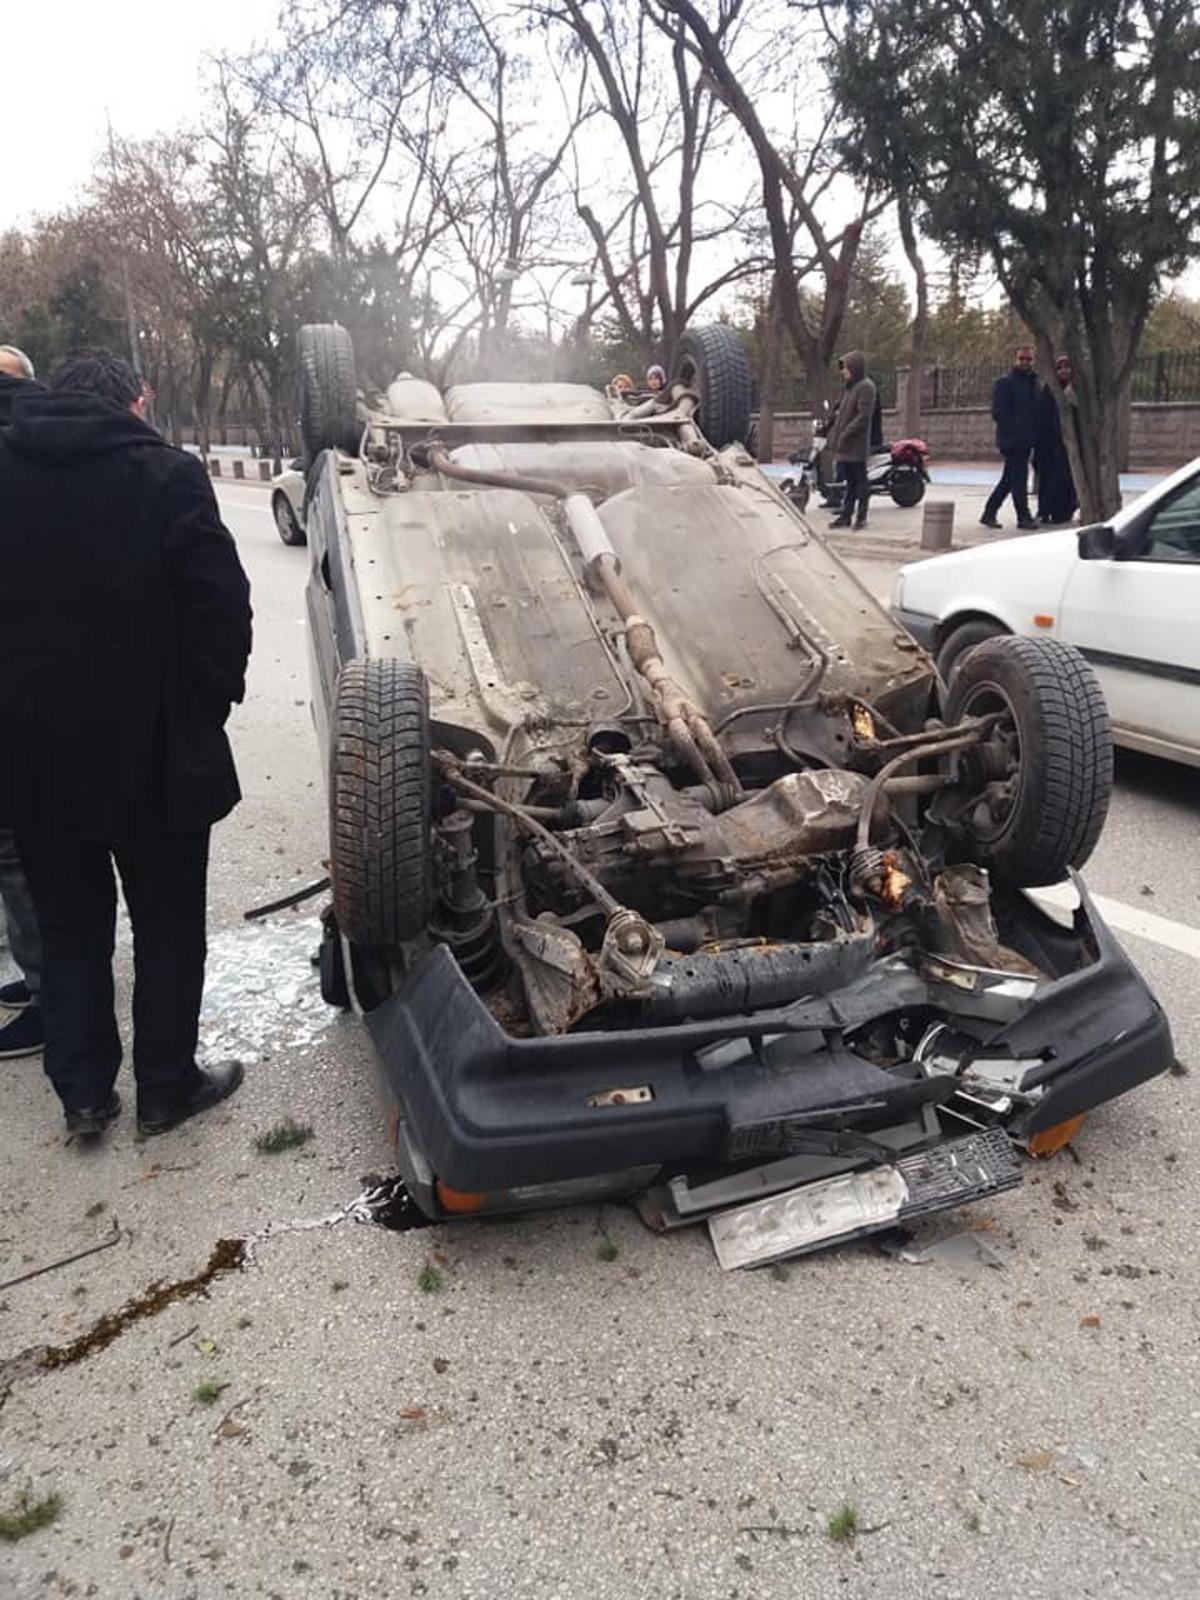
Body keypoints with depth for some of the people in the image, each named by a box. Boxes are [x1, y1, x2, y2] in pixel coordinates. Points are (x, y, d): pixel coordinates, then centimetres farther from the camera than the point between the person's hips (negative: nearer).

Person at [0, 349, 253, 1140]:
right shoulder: (166, 474, -11)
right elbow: (222, 602, -13)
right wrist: (214, 695, 2)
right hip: (152, 747, -4)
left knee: (68, 926, 18)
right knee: (168, 923, 12)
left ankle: (83, 1091, 26)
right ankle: (167, 1086, 24)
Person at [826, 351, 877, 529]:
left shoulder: (865, 387, -10)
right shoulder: (850, 386, 17)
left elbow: (864, 416, -18)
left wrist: (846, 433, -21)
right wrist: (835, 432, 11)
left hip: (857, 444, -9)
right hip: (846, 445, 9)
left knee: (859, 481, -2)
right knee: (849, 482, 11)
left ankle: (861, 516, 4)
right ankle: (845, 515, 15)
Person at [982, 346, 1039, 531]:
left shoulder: (1033, 382, 16)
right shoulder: (1005, 383, -6)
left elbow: (1035, 411, 20)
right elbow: (998, 412, -12)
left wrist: (1032, 434, 6)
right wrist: (1016, 429, -17)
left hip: (1025, 441, 8)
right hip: (1011, 440, -8)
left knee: (1009, 479, 10)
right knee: (1019, 478, -9)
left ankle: (989, 514, 18)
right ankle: (1023, 517, -4)